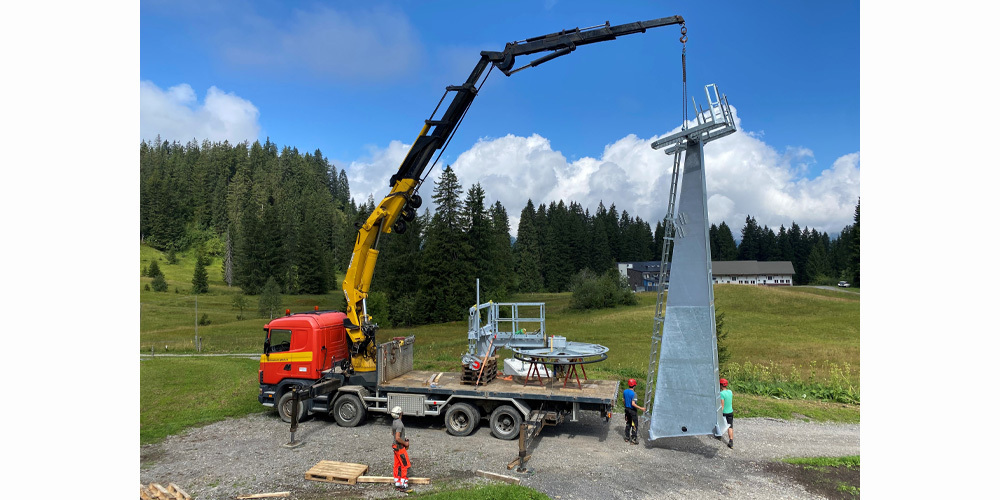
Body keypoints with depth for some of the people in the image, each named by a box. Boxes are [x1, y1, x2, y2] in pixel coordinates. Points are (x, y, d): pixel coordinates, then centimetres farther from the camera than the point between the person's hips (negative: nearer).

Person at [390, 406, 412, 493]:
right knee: (405, 465, -3)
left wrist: (405, 441, 17)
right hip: (400, 447, -9)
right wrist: (405, 443, -12)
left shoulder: (394, 422, 7)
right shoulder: (399, 424, -24)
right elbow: (397, 438, -28)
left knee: (397, 466, 14)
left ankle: (398, 484, 22)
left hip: (395, 446, 9)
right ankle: (403, 486, 0)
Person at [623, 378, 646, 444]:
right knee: (634, 425, 3)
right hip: (632, 410, -7)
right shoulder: (633, 393, -23)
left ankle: (627, 437, 27)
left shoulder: (625, 391, 0)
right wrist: (641, 408, -23)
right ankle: (633, 439, 7)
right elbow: (633, 404, -27)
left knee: (628, 424, 19)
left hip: (627, 409, 7)